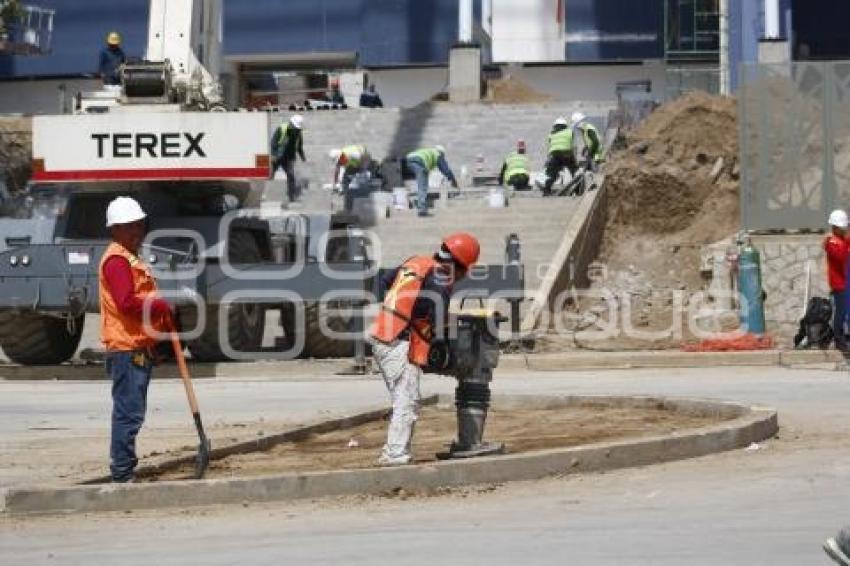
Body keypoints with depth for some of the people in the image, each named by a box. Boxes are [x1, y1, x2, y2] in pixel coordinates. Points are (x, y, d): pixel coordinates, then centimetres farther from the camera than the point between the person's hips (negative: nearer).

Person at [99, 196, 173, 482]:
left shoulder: (131, 258, 22)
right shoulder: (116, 260, -13)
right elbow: (127, 302, -24)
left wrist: (164, 320, 12)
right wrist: (162, 307, -13)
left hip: (139, 347, 11)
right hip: (127, 348, -11)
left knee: (130, 413, 14)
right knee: (129, 413, -11)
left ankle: (124, 469, 20)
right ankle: (122, 474, -10)